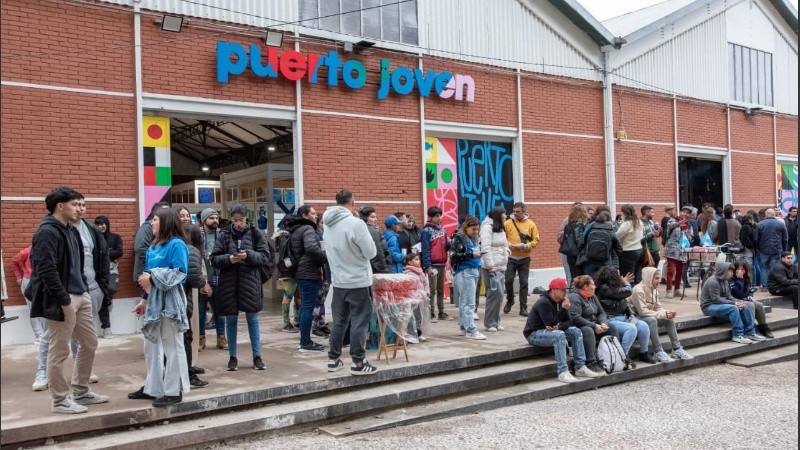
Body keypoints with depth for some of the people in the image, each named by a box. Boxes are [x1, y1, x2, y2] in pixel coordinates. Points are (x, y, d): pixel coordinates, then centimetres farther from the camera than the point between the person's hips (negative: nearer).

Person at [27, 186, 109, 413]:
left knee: (89, 343, 15)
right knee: (59, 351, 1)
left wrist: (84, 289, 12)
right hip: (61, 300, -10)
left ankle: (81, 392, 27)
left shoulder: (70, 230, 15)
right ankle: (60, 400, 12)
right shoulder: (47, 232, -14)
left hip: (80, 295, 10)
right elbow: (46, 270, -21)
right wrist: (64, 301, -19)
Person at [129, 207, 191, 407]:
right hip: (154, 300, 9)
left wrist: (152, 277, -20)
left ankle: (174, 391, 7)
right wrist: (145, 299, 18)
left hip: (170, 301, -9)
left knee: (172, 346, -1)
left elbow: (180, 273, -19)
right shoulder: (154, 246, 14)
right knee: (151, 345, 14)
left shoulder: (176, 244, -12)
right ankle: (152, 388, 25)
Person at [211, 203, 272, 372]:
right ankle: (232, 357, 21)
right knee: (231, 320, 9)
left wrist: (249, 255, -19)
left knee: (253, 319, 4)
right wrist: (228, 259, -17)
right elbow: (214, 259, 1)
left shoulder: (255, 233, 0)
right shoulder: (224, 235, 2)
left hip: (250, 282, -1)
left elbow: (265, 256, -2)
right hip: (229, 283, 1)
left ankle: (257, 357, 14)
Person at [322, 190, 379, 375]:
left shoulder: (328, 224, 4)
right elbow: (371, 252, -13)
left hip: (338, 280, 7)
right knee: (359, 321, 1)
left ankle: (333, 359, 20)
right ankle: (358, 362, 4)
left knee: (339, 320, 14)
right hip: (358, 280, -6)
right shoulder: (356, 223, -18)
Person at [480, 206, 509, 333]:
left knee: (498, 295, 7)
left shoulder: (500, 229, 20)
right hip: (491, 267, -9)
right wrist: (491, 267, -20)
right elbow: (485, 249, -17)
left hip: (501, 267, 9)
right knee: (496, 294, -12)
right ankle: (490, 323, -3)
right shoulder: (487, 227, -10)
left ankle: (495, 321, 15)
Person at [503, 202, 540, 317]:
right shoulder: (507, 223, -1)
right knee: (508, 280, -2)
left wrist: (527, 246, -16)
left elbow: (536, 240, 0)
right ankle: (510, 300, 24)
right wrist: (508, 245, -18)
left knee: (524, 283, 2)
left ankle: (523, 308, 9)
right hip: (511, 258, 0)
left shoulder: (531, 224, 1)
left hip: (524, 258, 0)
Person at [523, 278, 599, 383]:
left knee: (576, 331, -7)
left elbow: (569, 322, 1)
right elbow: (551, 324, -27)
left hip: (551, 331, 9)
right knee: (559, 335, -34)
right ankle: (563, 372, -36)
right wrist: (563, 309, -28)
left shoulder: (560, 301, 4)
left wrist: (559, 327, -21)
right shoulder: (543, 303, -22)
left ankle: (580, 367, -8)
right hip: (534, 334, -8)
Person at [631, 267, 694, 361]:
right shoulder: (638, 290, -23)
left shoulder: (654, 290, 5)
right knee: (652, 320, -35)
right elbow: (642, 311, -28)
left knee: (669, 318, -4)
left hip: (648, 317, 9)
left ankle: (677, 349, -3)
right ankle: (658, 352, -32)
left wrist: (668, 313, -16)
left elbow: (658, 307, 7)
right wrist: (663, 314, -26)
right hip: (636, 318, -9)